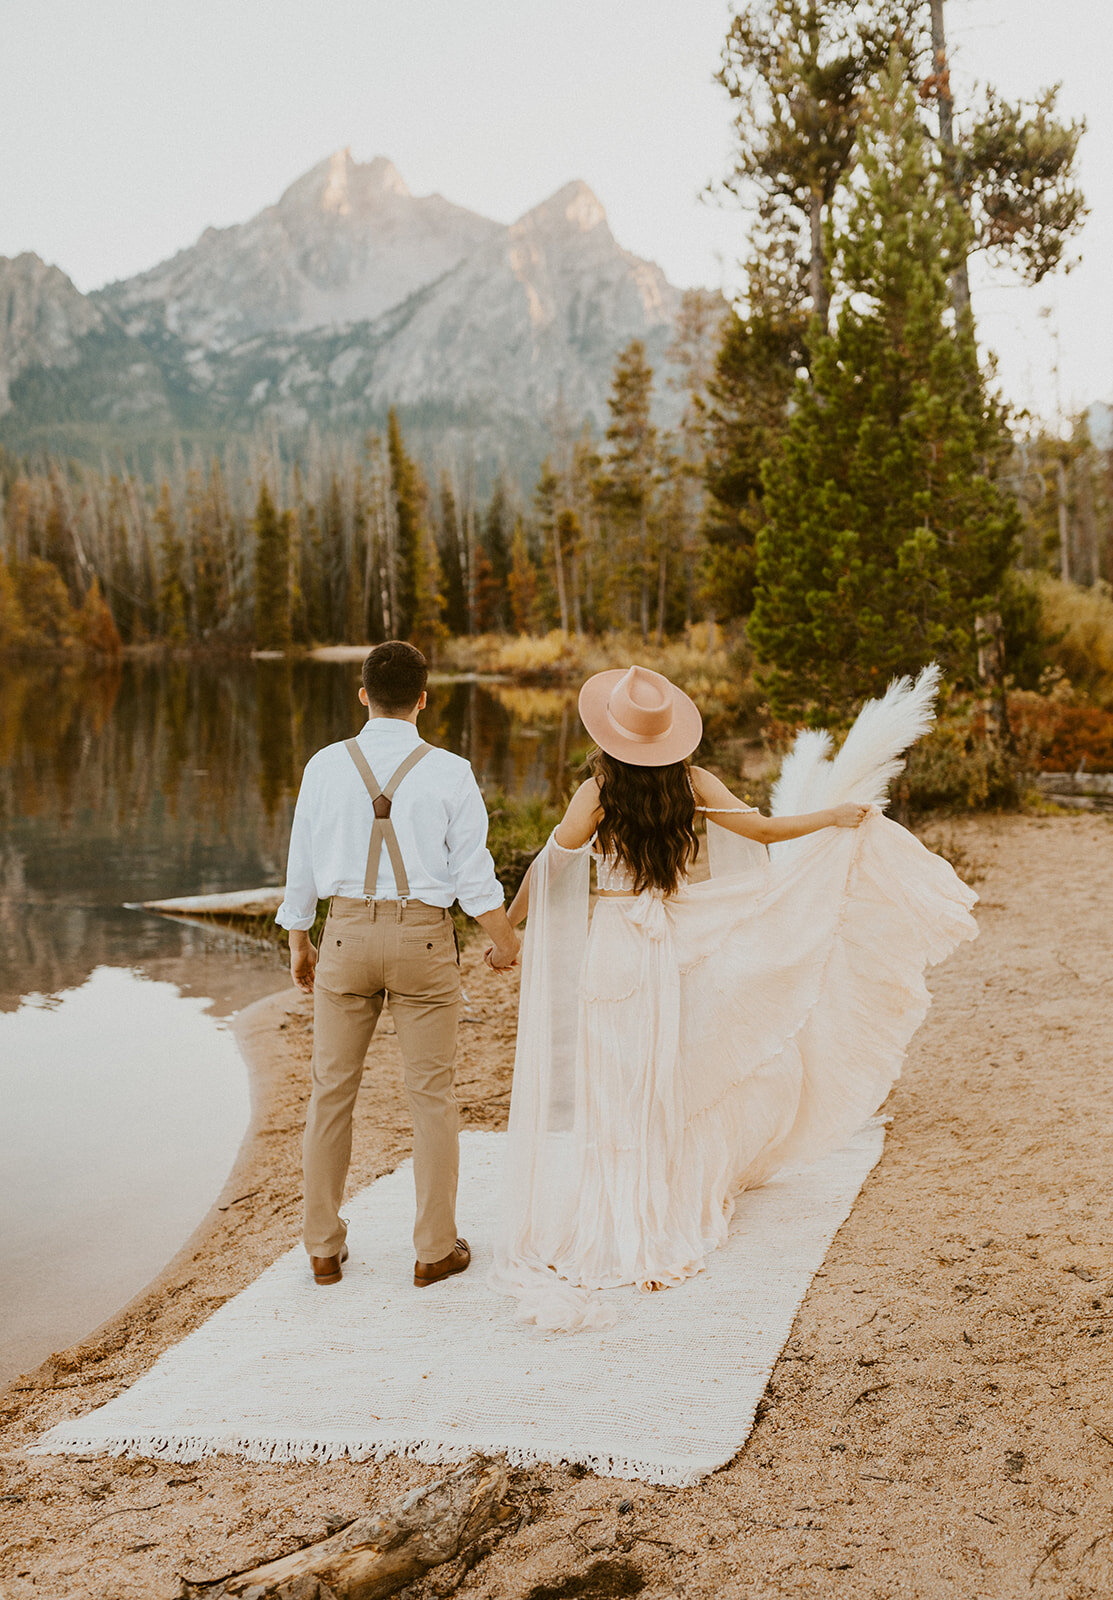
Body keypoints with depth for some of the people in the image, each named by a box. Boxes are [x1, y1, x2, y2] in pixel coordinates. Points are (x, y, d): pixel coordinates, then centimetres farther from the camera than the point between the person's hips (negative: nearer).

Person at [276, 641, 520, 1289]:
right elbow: (474, 875, -4)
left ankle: (324, 1246, 20)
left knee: (333, 1091, 11)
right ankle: (436, 1248, 16)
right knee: (432, 1094, 9)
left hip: (346, 934, 2)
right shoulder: (450, 772, -6)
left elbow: (303, 867, 4)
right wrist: (505, 939, 12)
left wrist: (300, 943, 18)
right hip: (423, 939, -1)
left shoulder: (326, 765, -2)